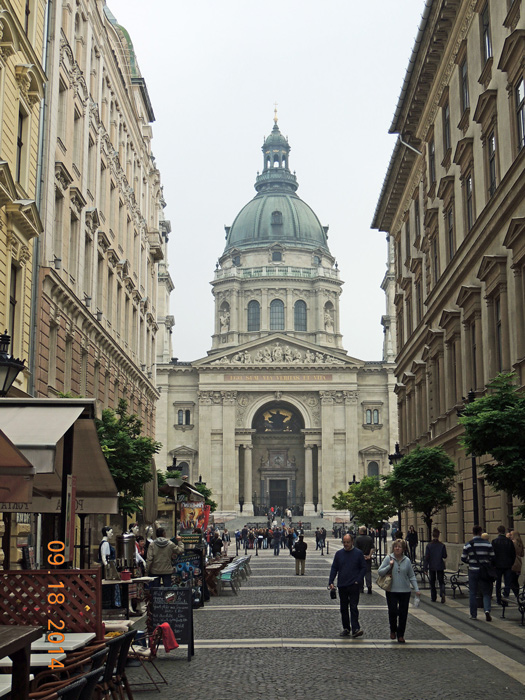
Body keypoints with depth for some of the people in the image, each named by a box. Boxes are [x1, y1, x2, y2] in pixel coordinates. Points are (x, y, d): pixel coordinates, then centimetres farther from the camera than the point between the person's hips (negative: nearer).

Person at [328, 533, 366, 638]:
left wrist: (358, 580, -9)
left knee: (353, 607, -11)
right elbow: (334, 568, 10)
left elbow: (363, 568, 2)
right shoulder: (339, 554, 8)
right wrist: (331, 582, 0)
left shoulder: (358, 553, 0)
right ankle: (346, 629, 17)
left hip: (354, 585, -4)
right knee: (343, 608, 9)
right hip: (342, 585, 4)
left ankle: (355, 629, -14)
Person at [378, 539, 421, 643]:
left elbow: (411, 576, 10)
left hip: (405, 591, 2)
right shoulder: (388, 558, -2)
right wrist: (389, 566, -15)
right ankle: (393, 630, 19)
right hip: (392, 591, -2)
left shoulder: (407, 561, 4)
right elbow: (380, 572, -1)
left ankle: (400, 634, 19)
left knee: (403, 614, 5)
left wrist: (416, 589, 4)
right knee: (393, 611, -8)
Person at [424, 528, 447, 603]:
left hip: (432, 567, 0)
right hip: (440, 566, 0)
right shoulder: (442, 545, -7)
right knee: (441, 581, 7)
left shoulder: (429, 545, -9)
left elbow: (426, 557, -8)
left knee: (432, 582, 13)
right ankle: (442, 593, -20)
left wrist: (425, 567, -4)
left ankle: (433, 598, 17)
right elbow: (445, 556, -2)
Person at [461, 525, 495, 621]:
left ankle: (473, 615, 13)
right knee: (486, 592, 8)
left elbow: (463, 558, 0)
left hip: (473, 571, 0)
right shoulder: (487, 544, -4)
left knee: (472, 593, 10)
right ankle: (487, 610, -14)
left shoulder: (468, 545, -4)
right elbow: (492, 557, -1)